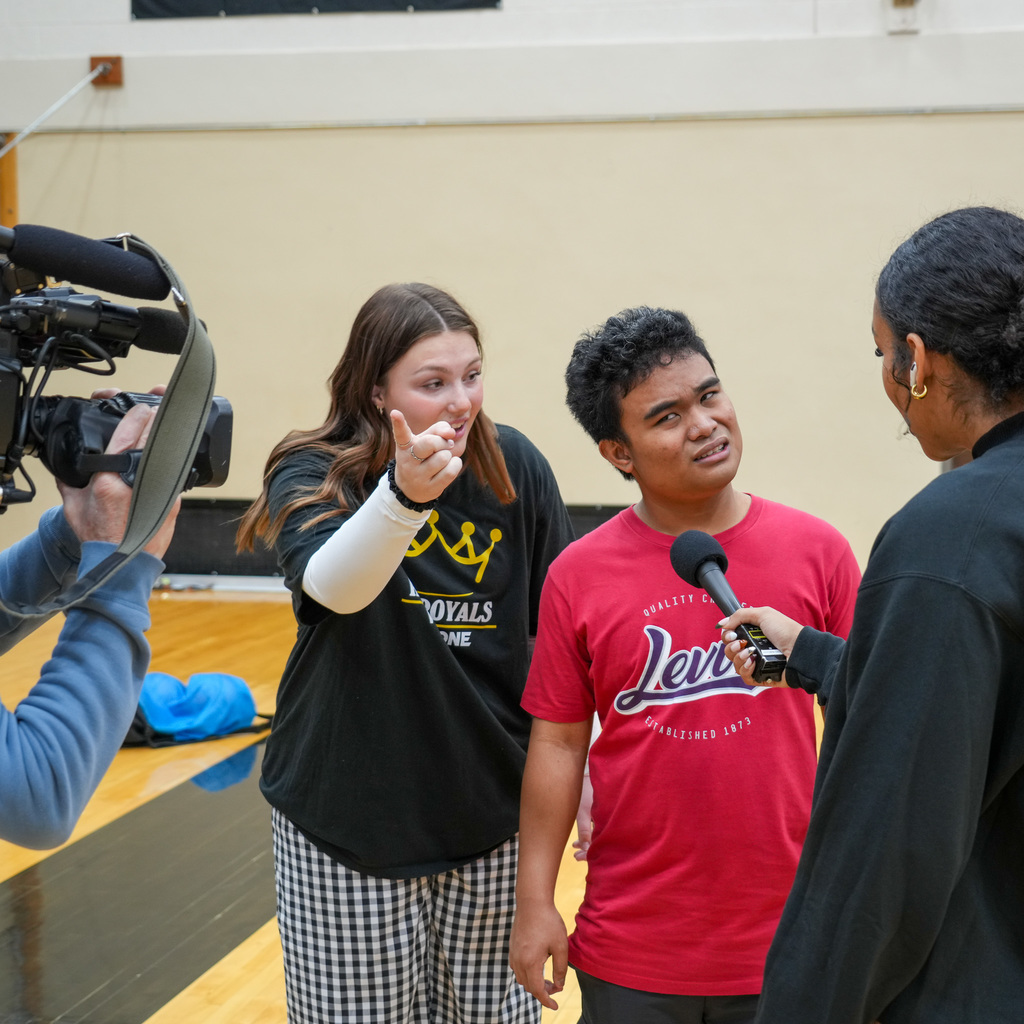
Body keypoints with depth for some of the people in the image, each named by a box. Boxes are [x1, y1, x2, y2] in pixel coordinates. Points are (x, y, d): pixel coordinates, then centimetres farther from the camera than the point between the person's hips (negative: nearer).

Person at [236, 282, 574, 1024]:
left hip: (490, 812, 2)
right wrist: (404, 494, -49)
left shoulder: (514, 468, -4)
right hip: (349, 818, -2)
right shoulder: (313, 475, -10)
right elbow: (333, 585, -32)